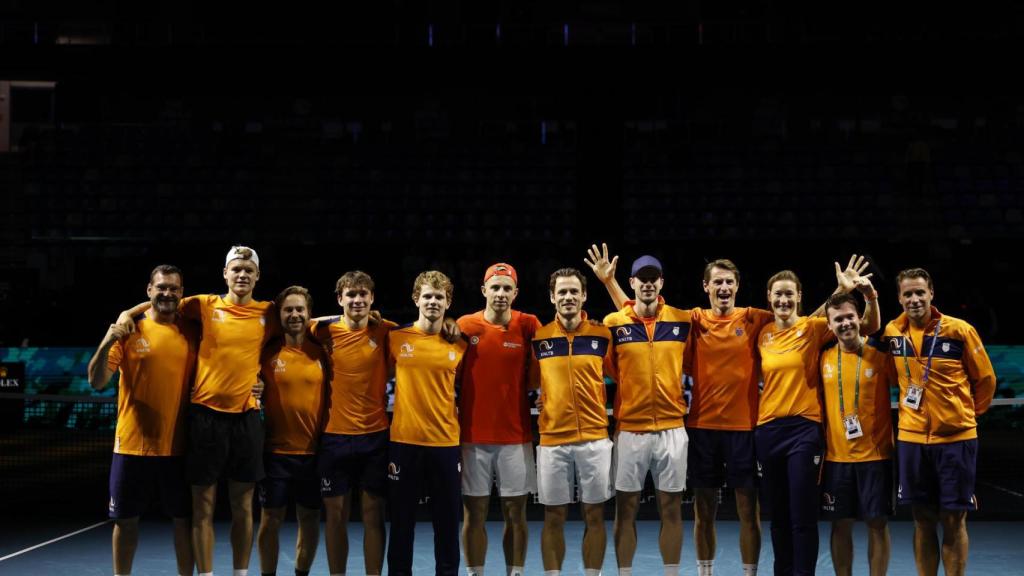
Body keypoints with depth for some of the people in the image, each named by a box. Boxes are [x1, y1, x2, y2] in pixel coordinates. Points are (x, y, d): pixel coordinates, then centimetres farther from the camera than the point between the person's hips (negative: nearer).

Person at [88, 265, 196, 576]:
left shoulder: (191, 333, 3)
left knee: (184, 518, 6)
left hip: (178, 446, 1)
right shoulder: (129, 329, -2)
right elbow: (97, 381, -8)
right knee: (126, 519, 7)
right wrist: (106, 344, -26)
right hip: (133, 444, -1)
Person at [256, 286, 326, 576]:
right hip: (276, 451, -1)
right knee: (271, 519, 3)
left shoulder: (321, 353, 1)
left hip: (313, 451, 1)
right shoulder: (268, 352, -2)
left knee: (310, 519, 9)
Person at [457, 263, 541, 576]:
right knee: (474, 513, 5)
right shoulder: (464, 325, -1)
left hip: (516, 437, 0)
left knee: (515, 514, 6)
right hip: (473, 436, 0)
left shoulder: (528, 325, -2)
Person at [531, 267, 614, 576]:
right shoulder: (538, 338, 1)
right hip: (552, 440, 0)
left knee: (594, 515, 6)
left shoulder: (602, 334, 1)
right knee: (553, 518, 6)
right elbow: (531, 382, 10)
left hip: (595, 438, 0)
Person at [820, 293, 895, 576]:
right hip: (836, 456, 2)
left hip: (875, 454, -2)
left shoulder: (880, 354, -4)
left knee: (877, 523, 2)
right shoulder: (824, 357, 4)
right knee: (841, 524, 7)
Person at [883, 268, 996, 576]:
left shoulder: (960, 330, -9)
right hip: (911, 437, 3)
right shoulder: (893, 332, 0)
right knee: (923, 520, 8)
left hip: (956, 437, -3)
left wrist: (966, 414, 10)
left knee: (954, 520, 1)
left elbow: (985, 379, 3)